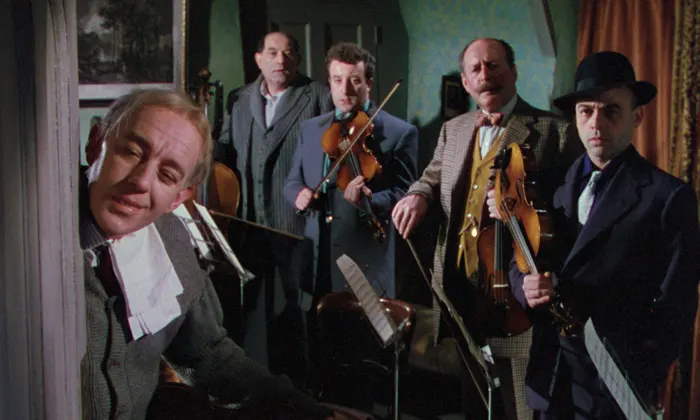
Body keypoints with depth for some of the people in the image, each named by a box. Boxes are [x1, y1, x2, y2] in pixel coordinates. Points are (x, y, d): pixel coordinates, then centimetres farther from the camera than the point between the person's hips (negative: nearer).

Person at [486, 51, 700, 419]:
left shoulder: (668, 196, -9)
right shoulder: (556, 184, 7)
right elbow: (521, 262, 9)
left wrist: (641, 386, -13)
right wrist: (526, 286, -12)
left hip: (613, 384, -5)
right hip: (551, 376, 5)